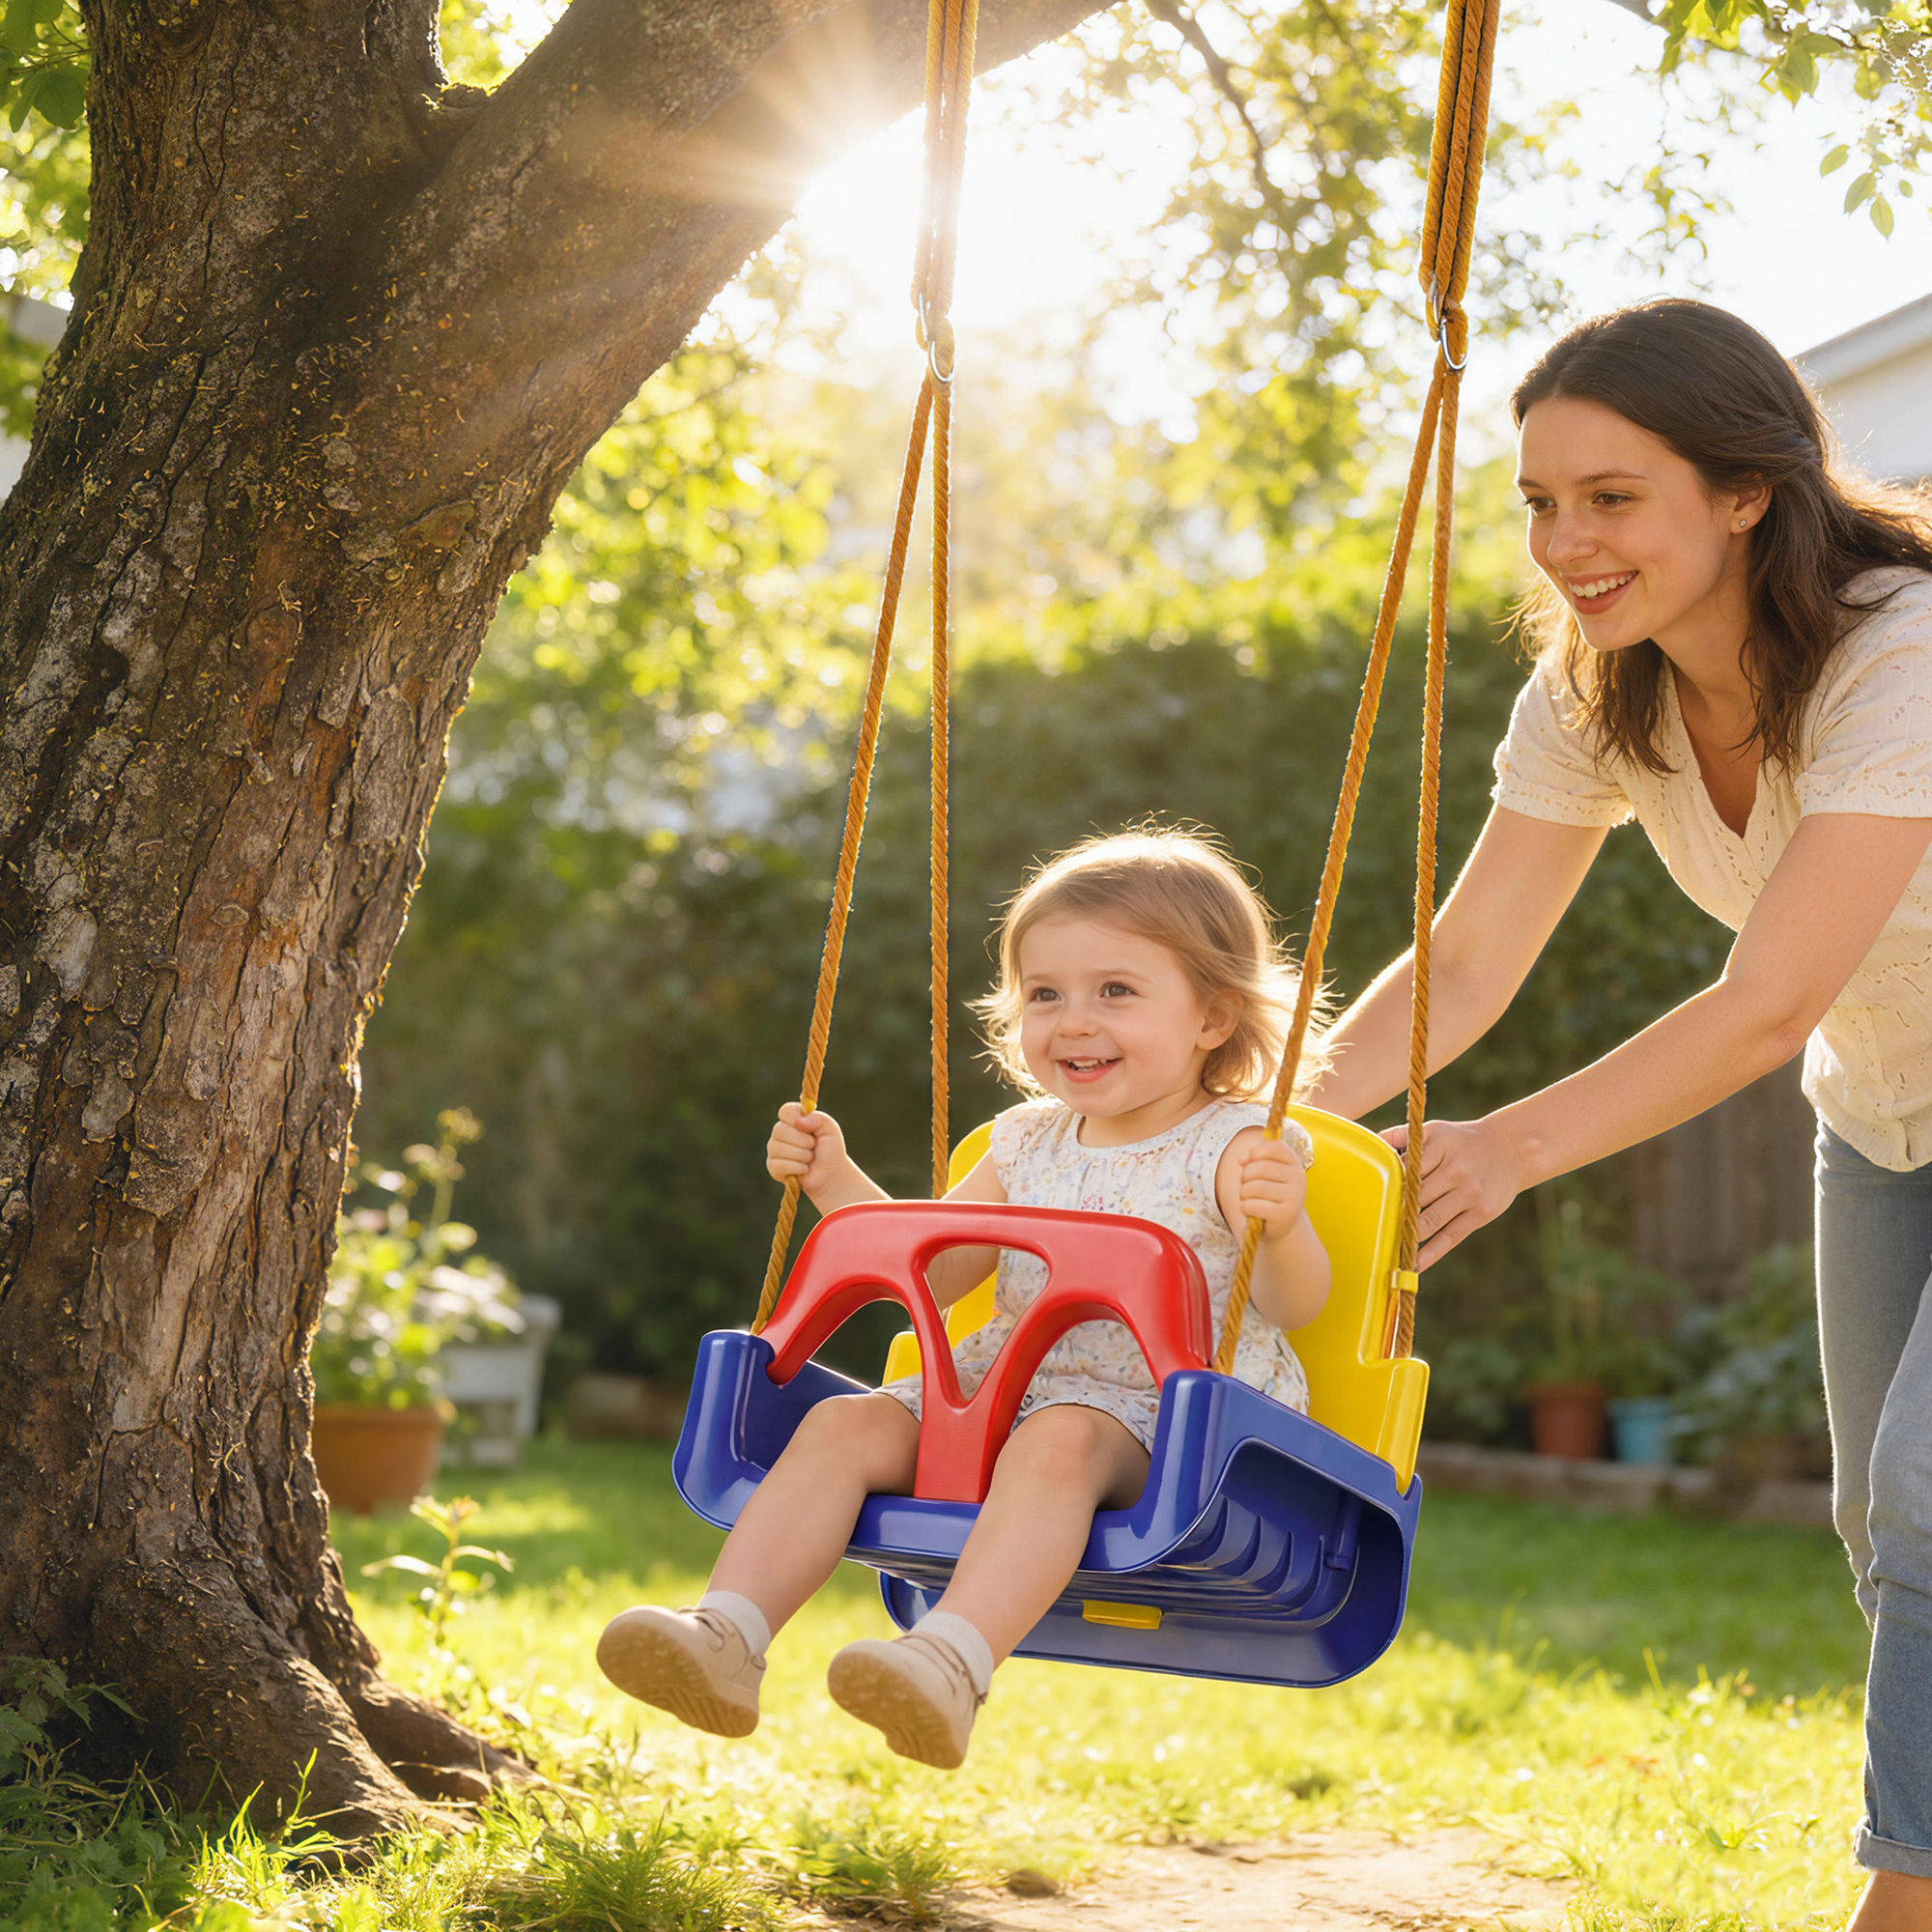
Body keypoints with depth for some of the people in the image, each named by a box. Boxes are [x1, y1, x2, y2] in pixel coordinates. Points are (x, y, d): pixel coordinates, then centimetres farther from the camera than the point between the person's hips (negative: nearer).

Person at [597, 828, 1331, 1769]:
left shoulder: (1233, 1148, -3)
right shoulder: (1028, 1145, 15)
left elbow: (1293, 1304, -15)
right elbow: (929, 1273, 24)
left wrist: (1283, 1228, -37)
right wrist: (838, 1183, 13)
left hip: (1151, 1414, -6)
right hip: (1001, 1383, 6)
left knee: (1057, 1442, -38)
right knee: (847, 1423, -16)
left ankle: (953, 1661, -57)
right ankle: (726, 1636, -28)